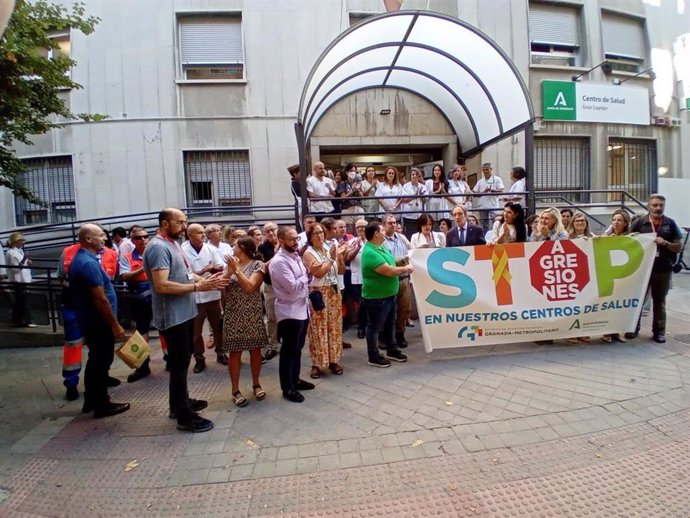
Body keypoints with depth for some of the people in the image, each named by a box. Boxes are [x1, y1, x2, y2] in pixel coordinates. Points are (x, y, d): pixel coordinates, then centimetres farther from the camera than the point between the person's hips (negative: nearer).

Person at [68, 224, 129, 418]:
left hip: (90, 320, 10)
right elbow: (100, 299, -25)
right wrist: (115, 325, -20)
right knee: (102, 361, 1)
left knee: (95, 360, 19)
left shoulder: (79, 259, 11)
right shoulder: (89, 263, -23)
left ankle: (91, 400, 30)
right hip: (99, 322, -10)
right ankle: (102, 405, 13)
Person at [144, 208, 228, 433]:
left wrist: (206, 280, 0)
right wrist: (198, 287, -25)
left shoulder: (173, 244, 11)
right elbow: (162, 285, -29)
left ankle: (179, 403, 37)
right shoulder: (158, 247, -20)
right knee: (180, 364, 0)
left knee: (181, 361, 21)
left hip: (184, 313, 10)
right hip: (173, 317, -10)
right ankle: (185, 416, 12)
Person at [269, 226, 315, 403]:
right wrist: (308, 274, -11)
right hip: (289, 312, -9)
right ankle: (287, 388, 19)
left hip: (302, 309, 9)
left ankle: (295, 379, 36)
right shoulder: (279, 261, -19)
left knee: (297, 348, 20)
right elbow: (293, 287, -23)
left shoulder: (295, 255, 9)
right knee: (288, 351, 5)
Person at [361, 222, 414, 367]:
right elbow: (388, 271, -28)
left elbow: (389, 263, 20)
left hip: (389, 294, 10)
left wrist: (402, 267, 3)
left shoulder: (381, 247, 7)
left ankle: (392, 351, 37)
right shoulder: (370, 253, -25)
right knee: (375, 327, 5)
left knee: (389, 325, 21)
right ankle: (373, 357, 19)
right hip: (376, 297, -10)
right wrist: (405, 268, -14)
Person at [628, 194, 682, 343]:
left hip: (663, 269, 1)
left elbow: (679, 247, 3)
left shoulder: (670, 223, 3)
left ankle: (659, 331, 19)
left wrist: (665, 243, -13)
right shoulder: (639, 222, -1)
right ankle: (634, 328, 20)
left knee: (659, 301, 10)